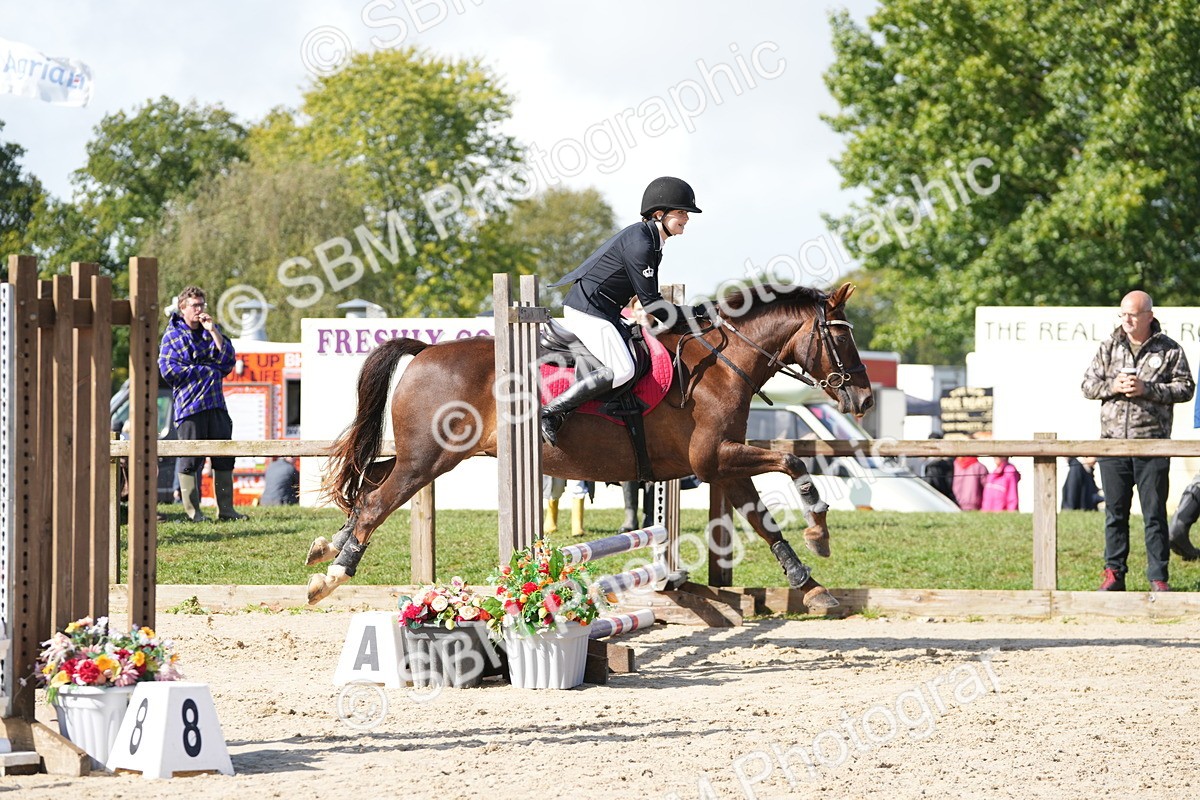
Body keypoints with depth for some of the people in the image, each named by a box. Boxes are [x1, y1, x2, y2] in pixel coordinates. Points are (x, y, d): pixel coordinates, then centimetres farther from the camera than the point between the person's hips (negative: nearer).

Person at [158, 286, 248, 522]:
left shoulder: (212, 331, 17)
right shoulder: (172, 336, 2)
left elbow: (228, 360, 5)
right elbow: (169, 370, -10)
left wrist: (214, 332, -5)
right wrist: (207, 371, -5)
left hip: (216, 403, 5)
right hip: (189, 404, -5)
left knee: (224, 458, 5)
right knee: (191, 459, -4)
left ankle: (226, 508, 12)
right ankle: (192, 510, 2)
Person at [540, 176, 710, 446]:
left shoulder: (651, 241, 11)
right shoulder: (639, 244, -21)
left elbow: (649, 299, 20)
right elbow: (651, 304, -19)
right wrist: (697, 313, -12)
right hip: (588, 311, -11)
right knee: (622, 370, -25)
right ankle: (550, 412, -22)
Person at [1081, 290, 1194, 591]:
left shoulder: (1169, 349, 3)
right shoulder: (1109, 347, 11)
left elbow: (1185, 387, -1)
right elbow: (1088, 385, 11)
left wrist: (1147, 389, -13)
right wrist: (1113, 386, -9)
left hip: (1152, 442, -3)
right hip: (1112, 441, 3)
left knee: (1154, 513, 0)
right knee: (1115, 511, 6)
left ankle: (1158, 577, 5)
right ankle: (1114, 573, 12)